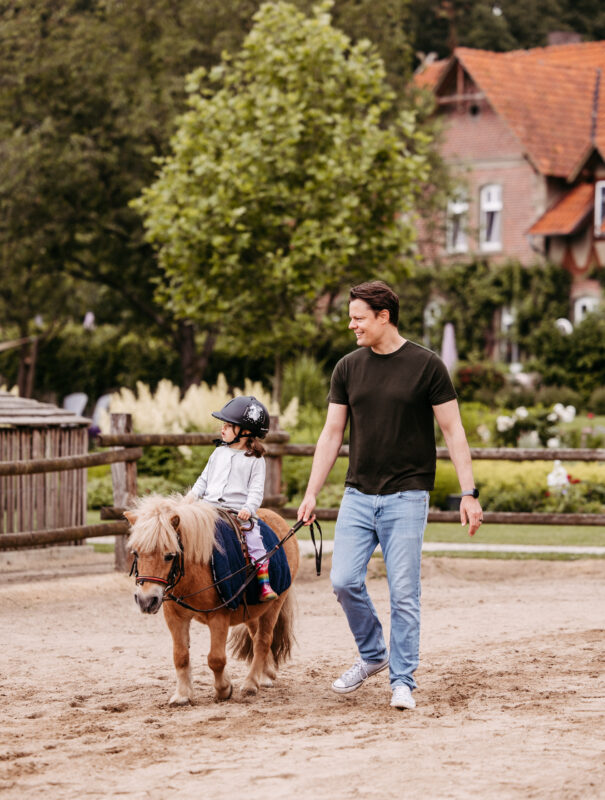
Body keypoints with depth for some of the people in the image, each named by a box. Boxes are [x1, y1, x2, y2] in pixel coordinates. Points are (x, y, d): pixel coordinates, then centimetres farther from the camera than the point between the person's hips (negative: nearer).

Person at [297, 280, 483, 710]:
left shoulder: (426, 365, -5)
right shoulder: (348, 368, 6)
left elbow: (453, 431, -3)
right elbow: (331, 434, 10)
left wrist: (469, 492, -8)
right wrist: (311, 494, 6)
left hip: (406, 497, -4)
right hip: (358, 495, 4)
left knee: (404, 592, -3)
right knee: (344, 581, -3)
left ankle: (403, 681, 8)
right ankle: (373, 654, 21)